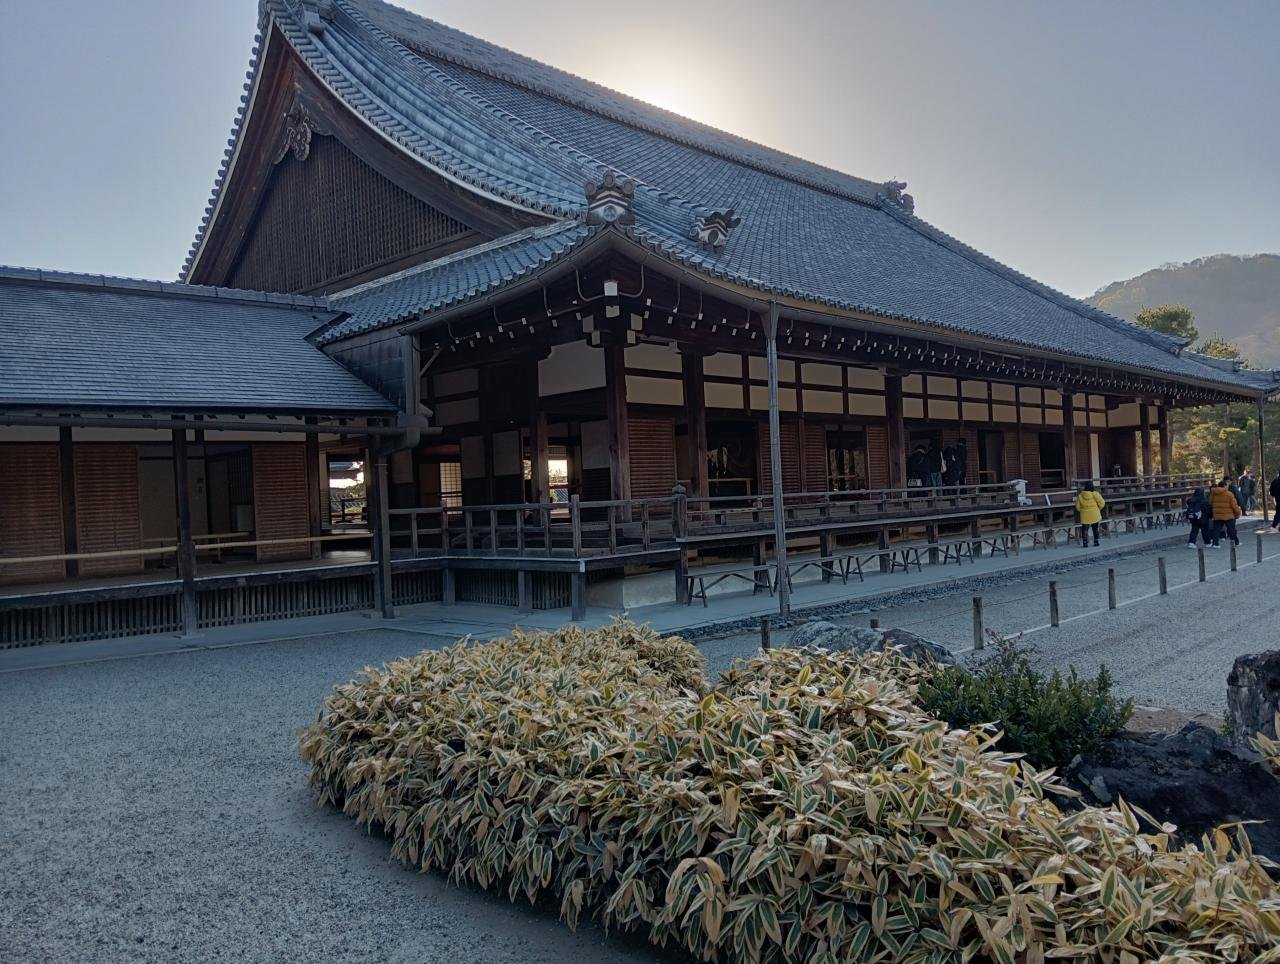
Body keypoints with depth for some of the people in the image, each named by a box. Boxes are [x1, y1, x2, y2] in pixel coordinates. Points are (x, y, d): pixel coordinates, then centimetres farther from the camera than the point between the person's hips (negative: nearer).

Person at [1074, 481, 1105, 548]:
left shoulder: (1080, 496, -5)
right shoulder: (1095, 494, -10)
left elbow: (1077, 507, 0)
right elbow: (1102, 503, -6)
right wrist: (1098, 509, 13)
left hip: (1085, 516, 0)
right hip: (1095, 516, 0)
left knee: (1084, 529, 6)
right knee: (1095, 529, 14)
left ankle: (1084, 543, 0)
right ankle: (1096, 542, 17)